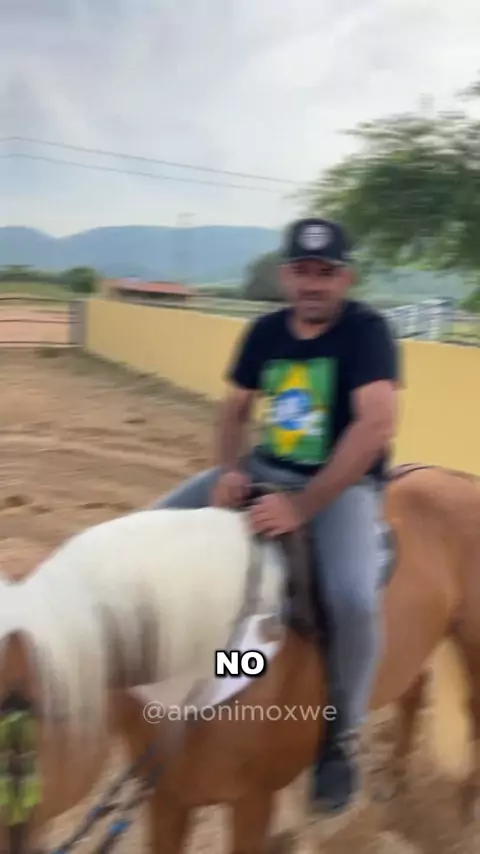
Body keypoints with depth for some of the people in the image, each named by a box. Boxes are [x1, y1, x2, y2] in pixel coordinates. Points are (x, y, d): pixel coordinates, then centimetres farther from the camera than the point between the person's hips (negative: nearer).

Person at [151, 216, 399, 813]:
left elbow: (376, 424, -26)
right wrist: (229, 470, -7)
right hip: (264, 470, 6)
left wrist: (302, 506, -30)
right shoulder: (265, 331, 3)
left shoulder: (366, 330, -13)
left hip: (343, 484, -6)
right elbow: (235, 408, 14)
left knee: (352, 598, -31)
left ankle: (342, 735, -1)